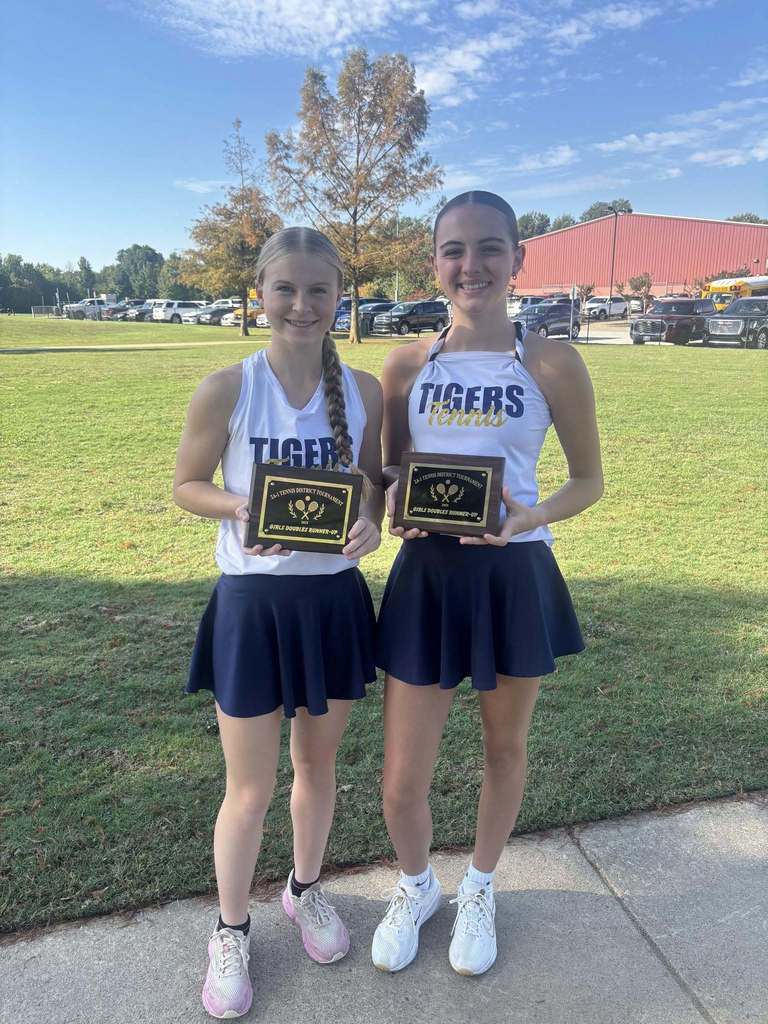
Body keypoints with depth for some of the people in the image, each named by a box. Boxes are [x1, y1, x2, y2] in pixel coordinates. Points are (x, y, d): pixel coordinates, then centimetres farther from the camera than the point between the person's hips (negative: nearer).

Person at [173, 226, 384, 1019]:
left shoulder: (363, 389, -2)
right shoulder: (226, 389, -11)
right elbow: (187, 486, -2)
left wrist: (371, 523, -13)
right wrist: (242, 508, -21)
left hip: (335, 598, 3)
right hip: (253, 601, -3)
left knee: (318, 764, 21)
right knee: (249, 787, 10)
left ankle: (305, 891, 49)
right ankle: (230, 932, 38)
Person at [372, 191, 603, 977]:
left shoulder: (551, 364, -6)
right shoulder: (407, 364, 0)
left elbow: (589, 479, 0)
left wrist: (532, 516, -19)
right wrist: (396, 505, -13)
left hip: (515, 577, -1)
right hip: (425, 577, 2)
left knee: (505, 747, 19)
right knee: (402, 779, 7)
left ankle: (479, 890, 49)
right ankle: (416, 888, 42)